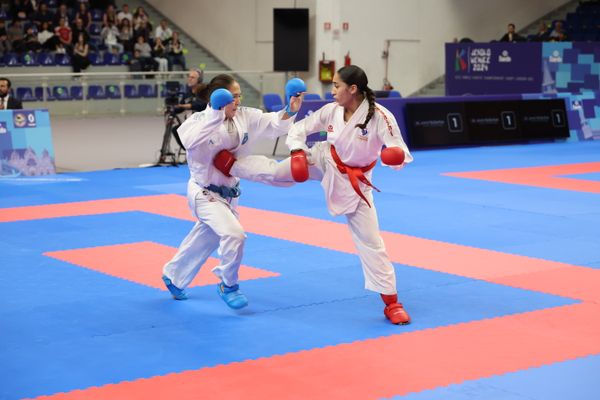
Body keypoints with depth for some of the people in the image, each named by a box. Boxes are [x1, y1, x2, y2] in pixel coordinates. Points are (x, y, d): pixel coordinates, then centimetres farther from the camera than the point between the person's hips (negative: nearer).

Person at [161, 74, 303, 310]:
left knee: (204, 241, 23)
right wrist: (217, 114, -49)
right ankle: (228, 286, 1)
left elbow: (273, 124, -8)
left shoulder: (245, 117, -6)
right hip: (204, 192, -7)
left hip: (228, 191, 7)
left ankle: (173, 277, 46)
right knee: (234, 234, -24)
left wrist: (289, 111, -28)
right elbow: (190, 140, -43)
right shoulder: (200, 120, -22)